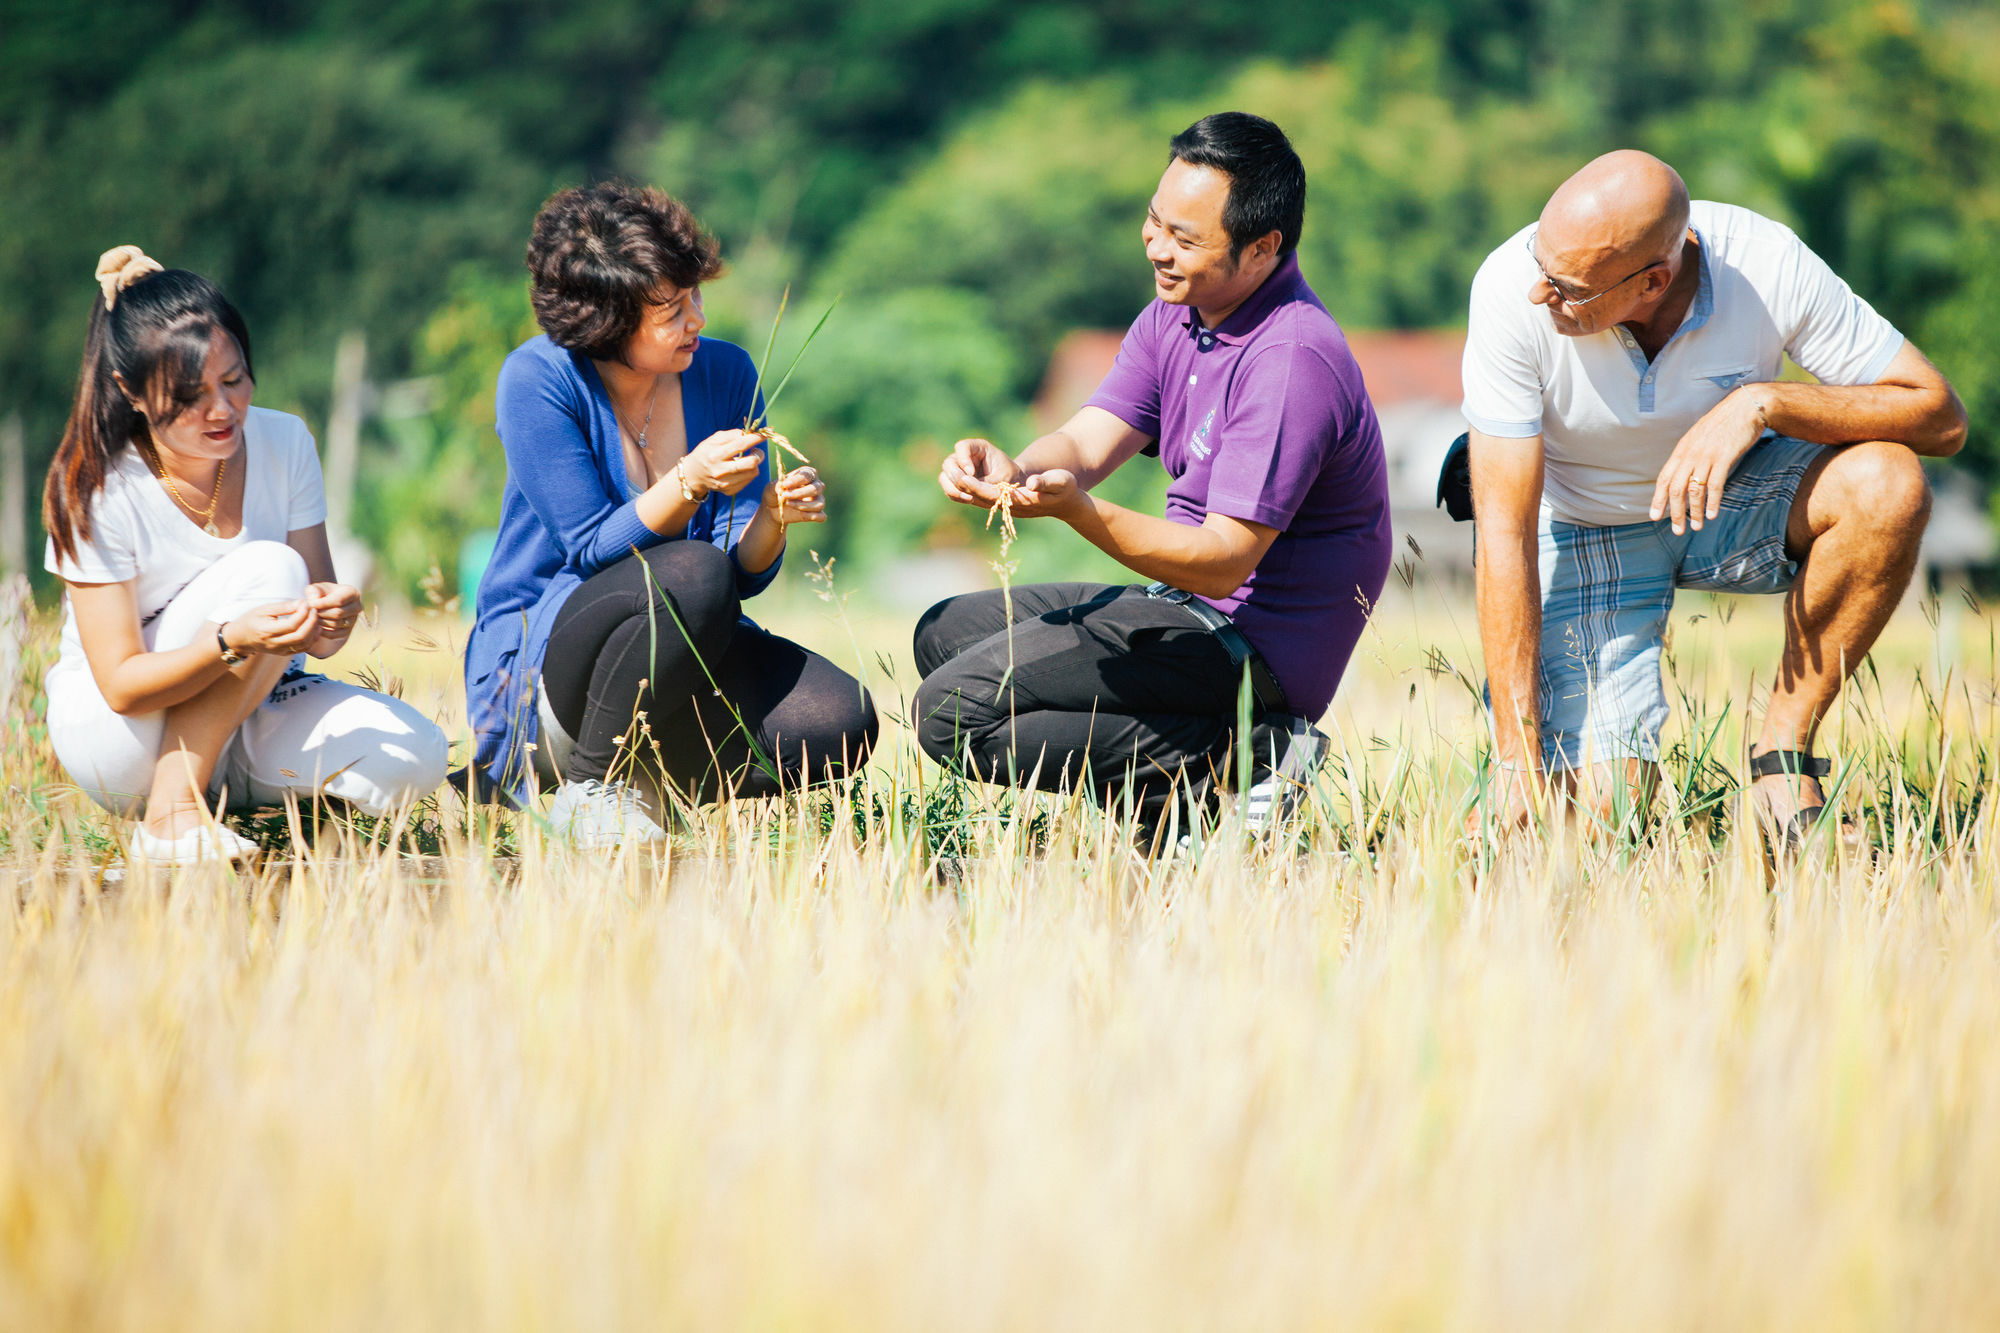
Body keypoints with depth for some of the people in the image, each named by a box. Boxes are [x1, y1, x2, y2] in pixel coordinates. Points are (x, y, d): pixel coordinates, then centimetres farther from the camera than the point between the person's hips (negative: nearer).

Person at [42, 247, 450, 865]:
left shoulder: (285, 443, -7)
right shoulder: (95, 490, -19)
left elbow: (313, 637, -5)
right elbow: (122, 685, -21)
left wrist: (327, 619, -31)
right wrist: (232, 642, -39)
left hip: (254, 713, 5)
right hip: (119, 737, -4)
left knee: (411, 761, -24)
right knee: (266, 568, -29)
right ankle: (171, 815, -24)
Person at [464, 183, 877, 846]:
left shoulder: (724, 374, 2)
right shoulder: (539, 378, -12)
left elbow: (744, 572, 1)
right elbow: (593, 550, -15)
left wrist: (772, 519, -22)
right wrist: (688, 485, -30)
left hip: (680, 653, 5)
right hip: (537, 659, -5)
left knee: (841, 723, -22)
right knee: (692, 575, -36)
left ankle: (648, 778, -1)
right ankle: (591, 792, -18)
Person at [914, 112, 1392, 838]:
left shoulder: (1292, 361, -24)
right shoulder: (1177, 315, 7)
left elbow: (1225, 560, -27)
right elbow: (1084, 444, 0)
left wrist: (1079, 511, -39)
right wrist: (1013, 471, -24)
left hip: (1254, 636, -10)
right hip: (1187, 602, 10)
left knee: (953, 713, -16)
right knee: (945, 632, 18)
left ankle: (1236, 762, -15)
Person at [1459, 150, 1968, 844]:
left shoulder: (1767, 265, -28)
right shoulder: (1512, 288, -31)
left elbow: (1941, 417, -23)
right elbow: (1504, 531, -27)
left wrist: (1763, 402, -38)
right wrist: (1519, 767, -29)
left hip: (1729, 494, 1)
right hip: (1584, 525, -1)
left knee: (1887, 485, -31)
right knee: (1598, 801, -17)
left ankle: (1782, 757, -15)